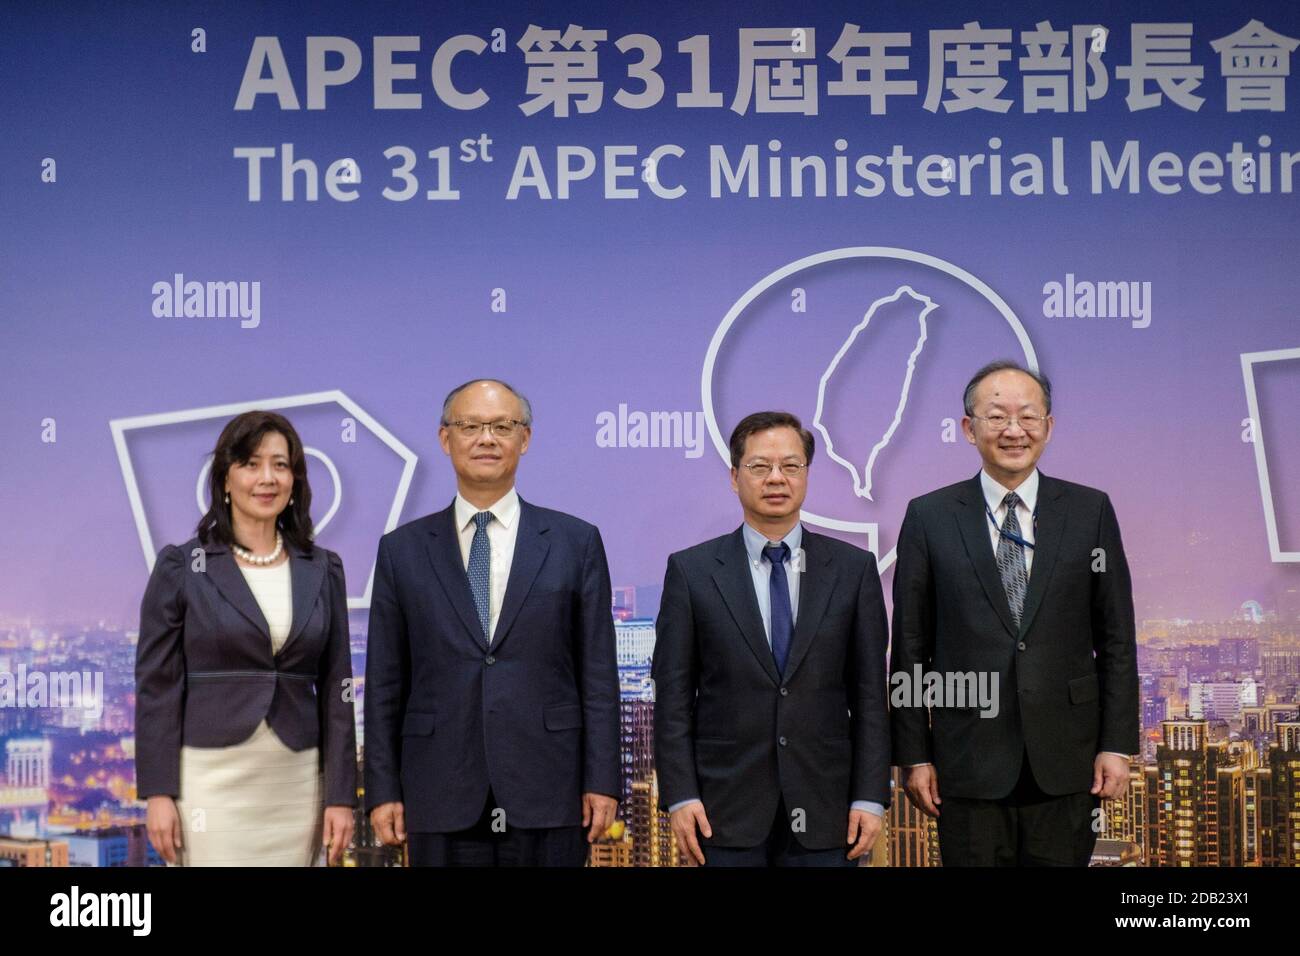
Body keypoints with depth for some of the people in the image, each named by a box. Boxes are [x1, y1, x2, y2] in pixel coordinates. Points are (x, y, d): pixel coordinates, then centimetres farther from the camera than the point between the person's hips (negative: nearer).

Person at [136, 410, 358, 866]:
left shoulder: (322, 569, 9)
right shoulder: (181, 566, 0)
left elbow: (335, 687, 8)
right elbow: (156, 684, -2)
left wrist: (340, 794, 2)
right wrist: (158, 793, -8)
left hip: (295, 783, 3)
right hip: (210, 778, -3)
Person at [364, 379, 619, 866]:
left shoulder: (576, 542, 5)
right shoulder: (402, 549, 8)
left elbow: (598, 673, 3)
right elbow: (384, 683, 7)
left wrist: (602, 781, -2)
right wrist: (383, 790, 2)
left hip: (547, 793, 0)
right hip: (442, 799, 1)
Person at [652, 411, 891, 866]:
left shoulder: (853, 568, 5)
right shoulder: (692, 570, 2)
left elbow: (870, 692, 4)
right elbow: (673, 695, 1)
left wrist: (870, 796, -1)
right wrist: (679, 795, -6)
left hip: (823, 811, 1)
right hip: (726, 811, -1)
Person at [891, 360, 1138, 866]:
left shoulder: (1090, 511, 5)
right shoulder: (928, 517, 2)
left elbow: (1116, 639, 5)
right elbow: (910, 648, 2)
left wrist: (1117, 745, -1)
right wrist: (913, 756, -1)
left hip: (1065, 764, 1)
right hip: (970, 764, -1)